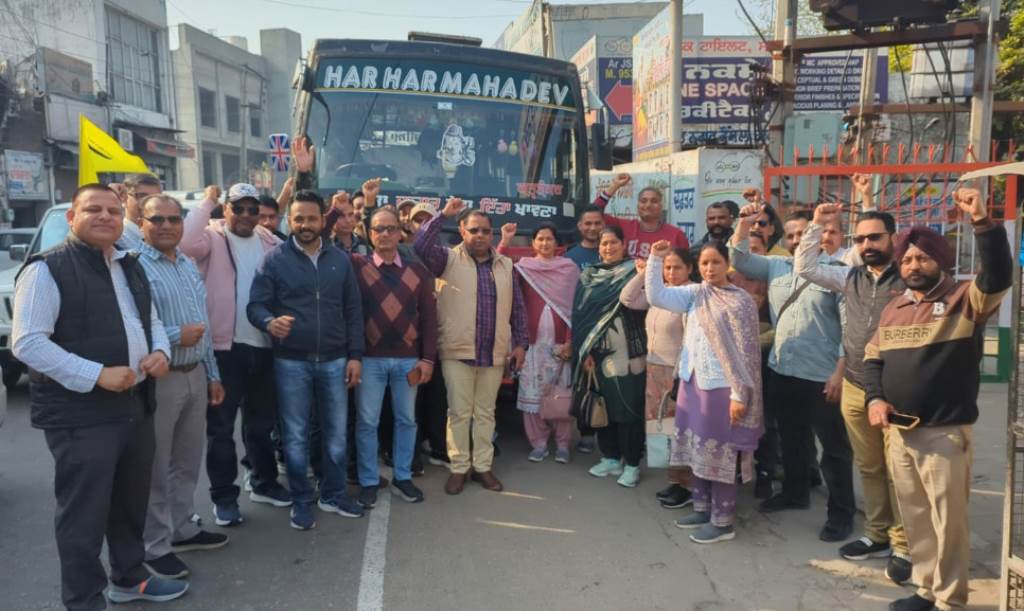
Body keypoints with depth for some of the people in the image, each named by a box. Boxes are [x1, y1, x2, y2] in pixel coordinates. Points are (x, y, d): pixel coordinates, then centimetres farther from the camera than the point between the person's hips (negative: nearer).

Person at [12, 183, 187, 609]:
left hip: (136, 406, 8)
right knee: (84, 514, 3)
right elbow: (27, 343, -18)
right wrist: (97, 375, -23)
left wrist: (160, 352, -1)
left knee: (131, 504, 20)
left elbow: (151, 321, 21)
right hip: (80, 416, -7)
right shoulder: (48, 269, -11)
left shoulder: (130, 266, 13)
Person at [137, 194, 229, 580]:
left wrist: (212, 374, 16)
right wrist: (175, 336, -19)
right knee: (156, 466, 5)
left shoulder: (189, 265, 12)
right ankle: (154, 547, 18)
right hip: (157, 379, -7)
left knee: (188, 460, 18)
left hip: (195, 375, 8)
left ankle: (181, 528, 33)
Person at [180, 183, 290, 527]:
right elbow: (186, 243, -26)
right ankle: (224, 497, 18)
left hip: (263, 345, 5)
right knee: (221, 426, 6)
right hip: (223, 346, -5)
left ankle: (264, 483, 35)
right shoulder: (213, 238, -5)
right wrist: (207, 202, -17)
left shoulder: (270, 242, 9)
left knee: (262, 421, 19)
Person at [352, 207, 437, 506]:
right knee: (367, 422, 6)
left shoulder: (417, 270, 4)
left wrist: (428, 358, -1)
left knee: (407, 419, 11)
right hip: (370, 357, -2)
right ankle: (368, 482, 20)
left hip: (408, 358, 2)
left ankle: (403, 477, 26)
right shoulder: (356, 265, 0)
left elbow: (428, 317, 4)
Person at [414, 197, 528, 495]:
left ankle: (483, 466, 23)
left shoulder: (505, 265, 10)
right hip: (458, 351, -3)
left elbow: (517, 308, 11)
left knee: (485, 413, 12)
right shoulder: (449, 259, 0)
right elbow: (421, 246, -18)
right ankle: (459, 468, 17)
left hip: (494, 353, 3)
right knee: (459, 413, 5)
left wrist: (520, 343, 6)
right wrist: (442, 215, -19)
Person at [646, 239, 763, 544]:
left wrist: (739, 394, -15)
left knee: (720, 452, 2)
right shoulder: (694, 293, 6)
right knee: (698, 448, 15)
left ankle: (723, 521, 13)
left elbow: (745, 350, -12)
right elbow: (656, 296, -1)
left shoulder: (741, 300, -10)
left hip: (721, 385, -6)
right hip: (693, 381, 6)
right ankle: (702, 508, 30)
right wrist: (655, 259, -9)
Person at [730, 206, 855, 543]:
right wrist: (744, 225, -12)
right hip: (781, 371, 6)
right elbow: (739, 259, 3)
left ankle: (841, 512, 17)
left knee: (834, 446, 5)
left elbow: (850, 323, -12)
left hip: (822, 375, -6)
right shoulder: (776, 266, 8)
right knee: (791, 438, 22)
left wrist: (840, 370, -16)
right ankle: (795, 492, 40)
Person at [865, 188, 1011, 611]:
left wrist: (982, 221, -36)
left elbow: (999, 276, -25)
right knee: (914, 517, 16)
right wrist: (875, 398, -2)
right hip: (898, 432, 6)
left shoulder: (965, 300, -6)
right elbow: (873, 357, 14)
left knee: (948, 521, 5)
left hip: (945, 434, -5)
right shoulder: (893, 309, 10)